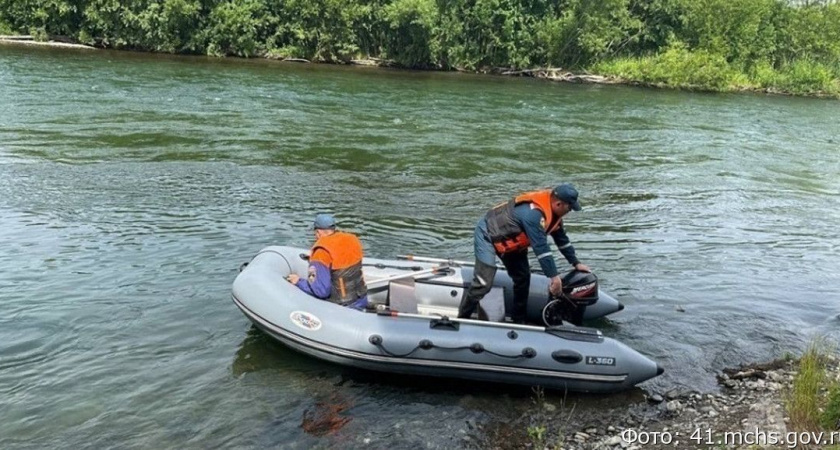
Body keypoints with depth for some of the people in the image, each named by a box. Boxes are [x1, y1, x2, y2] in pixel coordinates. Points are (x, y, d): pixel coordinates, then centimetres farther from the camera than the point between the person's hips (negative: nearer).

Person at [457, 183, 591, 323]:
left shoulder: (552, 211, -4)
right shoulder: (534, 213, -35)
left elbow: (562, 239, 9)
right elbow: (541, 247, -35)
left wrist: (576, 263, 10)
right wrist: (554, 276, -32)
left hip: (509, 238, 10)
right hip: (488, 235, -10)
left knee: (523, 278, 9)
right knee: (483, 283, -17)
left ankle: (519, 320, 21)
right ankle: (461, 320, -5)